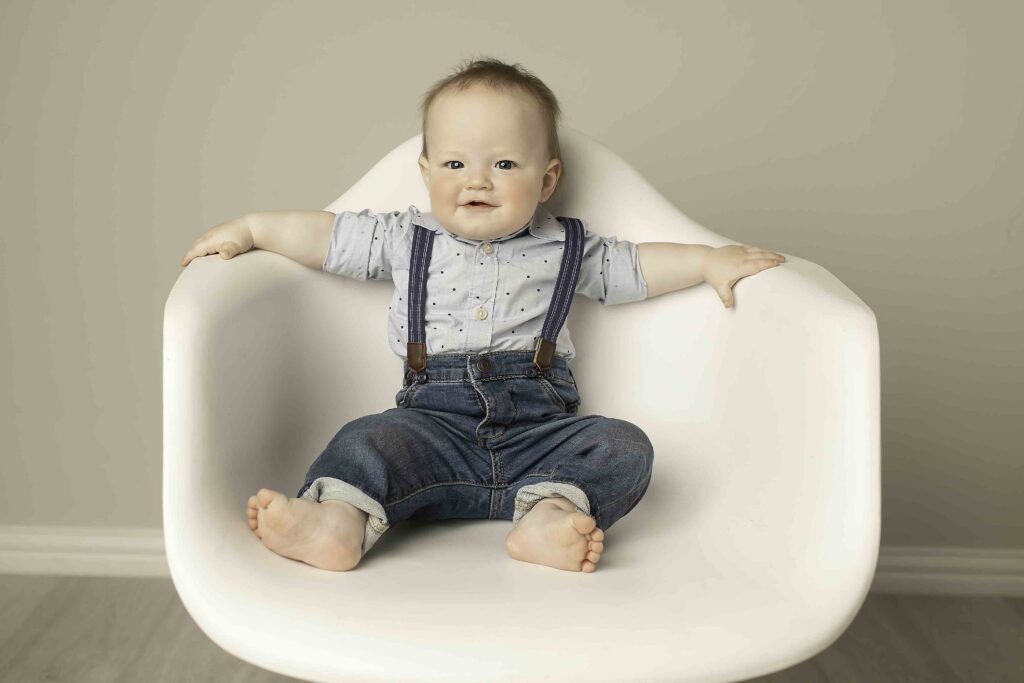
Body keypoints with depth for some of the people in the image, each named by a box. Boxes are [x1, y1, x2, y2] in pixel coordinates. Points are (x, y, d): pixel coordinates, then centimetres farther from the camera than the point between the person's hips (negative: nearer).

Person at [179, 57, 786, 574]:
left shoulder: (564, 248, 12)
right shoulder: (407, 240, 11)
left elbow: (637, 266, 20)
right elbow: (326, 235, 14)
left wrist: (708, 260, 11)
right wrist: (248, 228, 11)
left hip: (541, 427, 1)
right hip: (437, 425, 0)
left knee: (625, 447, -24)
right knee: (373, 439, -28)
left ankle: (549, 513, -45)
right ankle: (337, 523, -47)